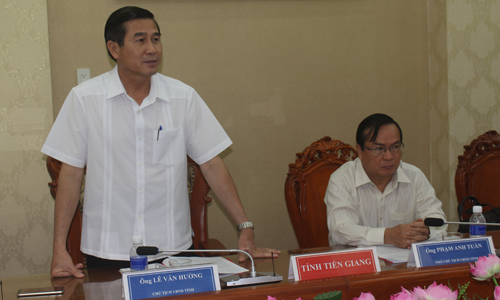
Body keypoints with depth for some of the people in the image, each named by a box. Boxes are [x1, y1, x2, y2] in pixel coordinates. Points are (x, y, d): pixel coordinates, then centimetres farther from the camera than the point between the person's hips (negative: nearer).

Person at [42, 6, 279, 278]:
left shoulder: (184, 97, 0)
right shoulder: (84, 98, -5)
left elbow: (211, 164, 2)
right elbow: (71, 172, -3)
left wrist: (246, 230, -3)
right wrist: (59, 249, -7)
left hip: (174, 248, 2)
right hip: (107, 253, -1)